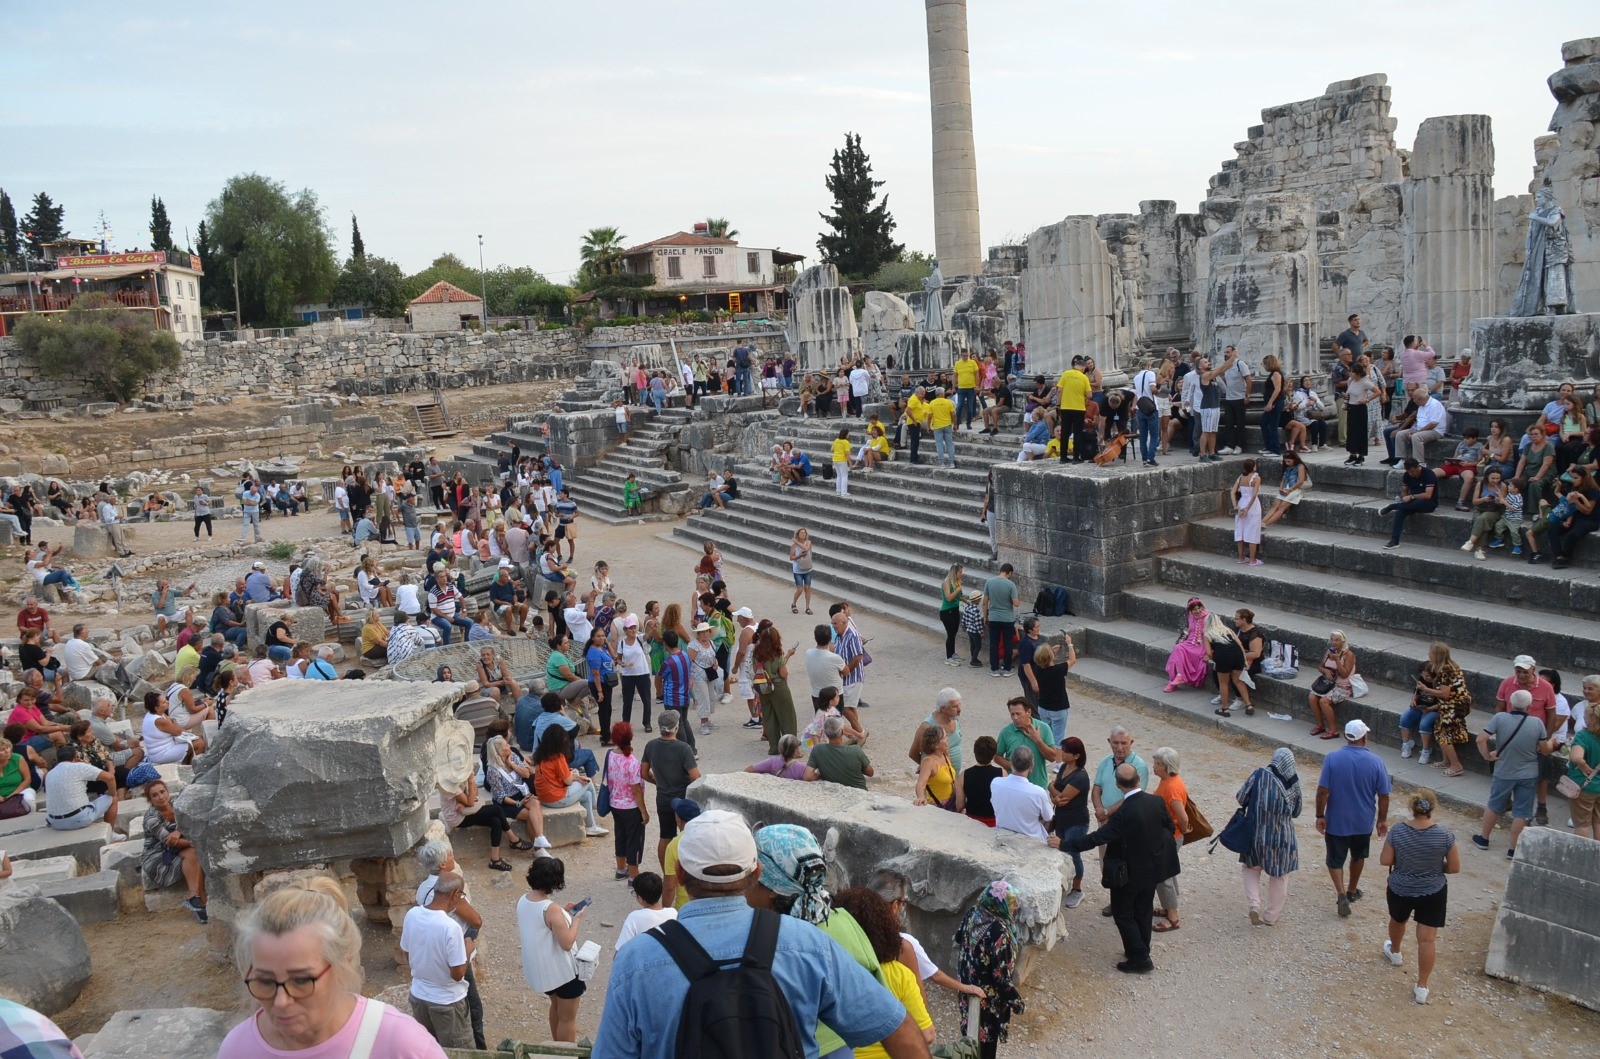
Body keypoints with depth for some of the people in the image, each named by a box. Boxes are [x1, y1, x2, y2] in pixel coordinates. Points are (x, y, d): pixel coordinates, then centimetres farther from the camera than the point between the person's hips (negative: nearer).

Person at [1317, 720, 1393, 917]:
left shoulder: (1332, 759, -17)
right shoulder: (1375, 761, -13)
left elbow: (1322, 791, -16)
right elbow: (1383, 795, -7)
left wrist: (1320, 816, -4)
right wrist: (1383, 820, 7)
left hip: (1336, 821, -2)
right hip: (1363, 821, 2)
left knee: (1335, 859, 12)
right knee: (1358, 856, 25)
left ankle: (1341, 894, -6)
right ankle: (1352, 891, 40)